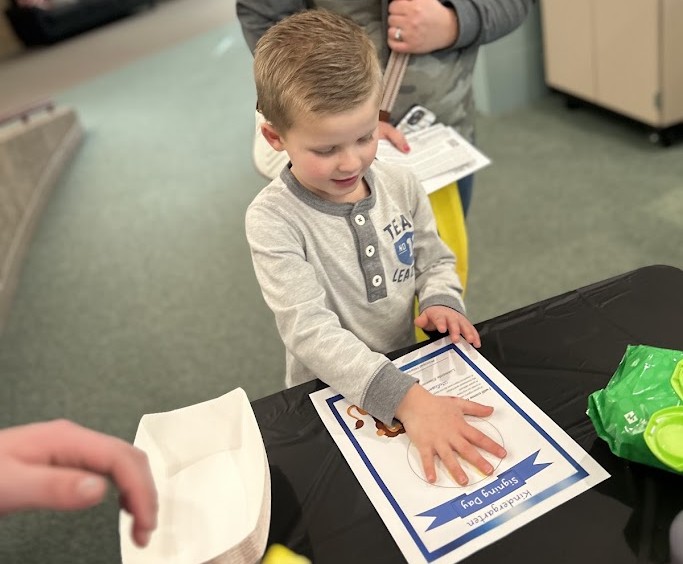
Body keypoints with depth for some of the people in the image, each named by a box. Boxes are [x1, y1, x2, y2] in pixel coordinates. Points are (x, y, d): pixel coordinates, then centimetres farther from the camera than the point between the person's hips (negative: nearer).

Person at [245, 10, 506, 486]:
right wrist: (407, 399, -35)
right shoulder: (273, 219, -19)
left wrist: (441, 302, -12)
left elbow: (436, 260, 10)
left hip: (412, 370, 4)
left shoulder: (401, 185, -4)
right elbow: (310, 331, -26)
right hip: (332, 394, -3)